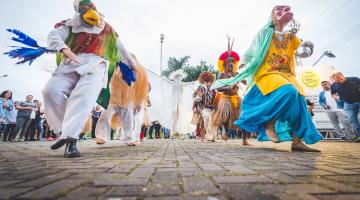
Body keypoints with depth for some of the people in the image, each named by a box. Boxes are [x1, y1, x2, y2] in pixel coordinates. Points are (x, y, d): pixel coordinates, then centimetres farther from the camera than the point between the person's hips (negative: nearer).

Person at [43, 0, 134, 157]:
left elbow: (119, 48, 39)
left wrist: (130, 64, 46)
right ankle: (65, 130, -8)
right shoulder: (70, 25, 22)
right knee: (51, 89, -22)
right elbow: (53, 36, 4)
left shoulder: (107, 29, 28)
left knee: (84, 97, -28)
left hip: (95, 65, -1)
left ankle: (71, 139, -32)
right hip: (71, 64, 2)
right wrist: (64, 49, -21)